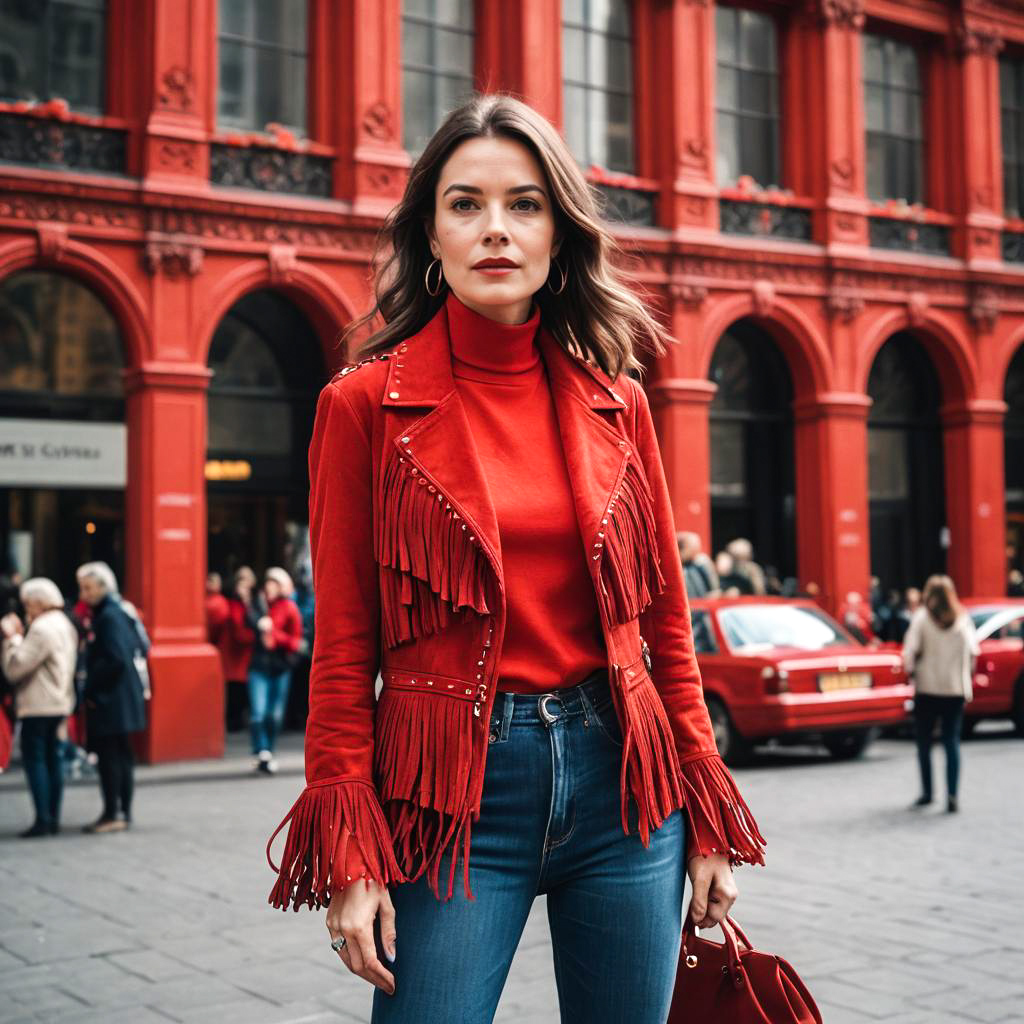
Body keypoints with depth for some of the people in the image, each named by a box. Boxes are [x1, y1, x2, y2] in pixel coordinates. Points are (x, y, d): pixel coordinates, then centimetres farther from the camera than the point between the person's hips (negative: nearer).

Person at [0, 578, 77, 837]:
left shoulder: (42, 628, -15)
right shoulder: (65, 625, 15)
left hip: (39, 706, -9)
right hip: (60, 703, 9)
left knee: (33, 758, -5)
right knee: (52, 758, 11)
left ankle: (43, 819, -8)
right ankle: (53, 818, 14)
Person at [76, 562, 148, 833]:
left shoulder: (109, 616, -16)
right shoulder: (118, 612, 13)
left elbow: (115, 660, -23)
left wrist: (92, 691, -14)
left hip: (111, 699, -10)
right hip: (118, 698, 10)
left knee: (109, 755, -5)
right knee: (120, 754, 13)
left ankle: (112, 814, -1)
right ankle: (123, 813, 19)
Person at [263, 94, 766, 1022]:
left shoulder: (615, 405, 6)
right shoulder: (366, 404, -2)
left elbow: (663, 619, 9)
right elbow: (342, 648, -2)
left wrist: (707, 824, 7)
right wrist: (350, 857, -7)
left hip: (619, 775, 3)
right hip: (451, 791, -3)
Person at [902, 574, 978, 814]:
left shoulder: (922, 617, -6)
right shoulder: (964, 619, 4)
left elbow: (910, 651, -13)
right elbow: (974, 652, 3)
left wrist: (911, 671, 4)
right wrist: (965, 673, 15)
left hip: (927, 688, -3)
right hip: (956, 689, 3)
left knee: (924, 743, 11)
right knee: (952, 742, 5)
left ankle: (927, 793, 16)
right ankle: (952, 795, -6)